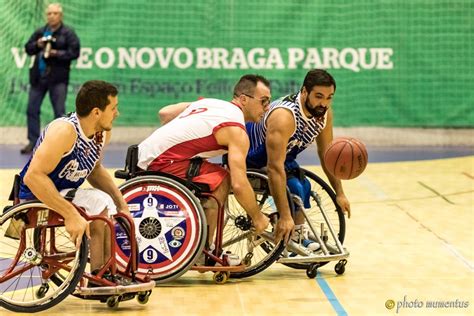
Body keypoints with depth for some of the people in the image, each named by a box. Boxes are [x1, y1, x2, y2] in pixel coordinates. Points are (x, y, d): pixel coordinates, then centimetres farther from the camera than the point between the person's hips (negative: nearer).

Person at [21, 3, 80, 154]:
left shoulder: (68, 33, -3)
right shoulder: (40, 32, 12)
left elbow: (74, 52, -11)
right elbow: (28, 48, 12)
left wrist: (56, 53, -20)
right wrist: (37, 45, -8)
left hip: (58, 77, -5)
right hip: (38, 76, 5)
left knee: (59, 112, -1)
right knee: (32, 109, 4)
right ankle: (33, 142, 11)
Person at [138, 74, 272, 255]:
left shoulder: (209, 103, 14)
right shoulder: (235, 130, -12)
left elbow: (164, 113, 20)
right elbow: (239, 185, -20)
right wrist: (258, 218, -7)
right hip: (160, 164, -10)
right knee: (222, 180, -11)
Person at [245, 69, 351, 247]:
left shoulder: (324, 113, -13)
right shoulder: (284, 116, -38)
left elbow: (327, 153, 2)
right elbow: (275, 168, -43)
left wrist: (339, 193, 0)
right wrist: (285, 217, -45)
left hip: (280, 154, 8)